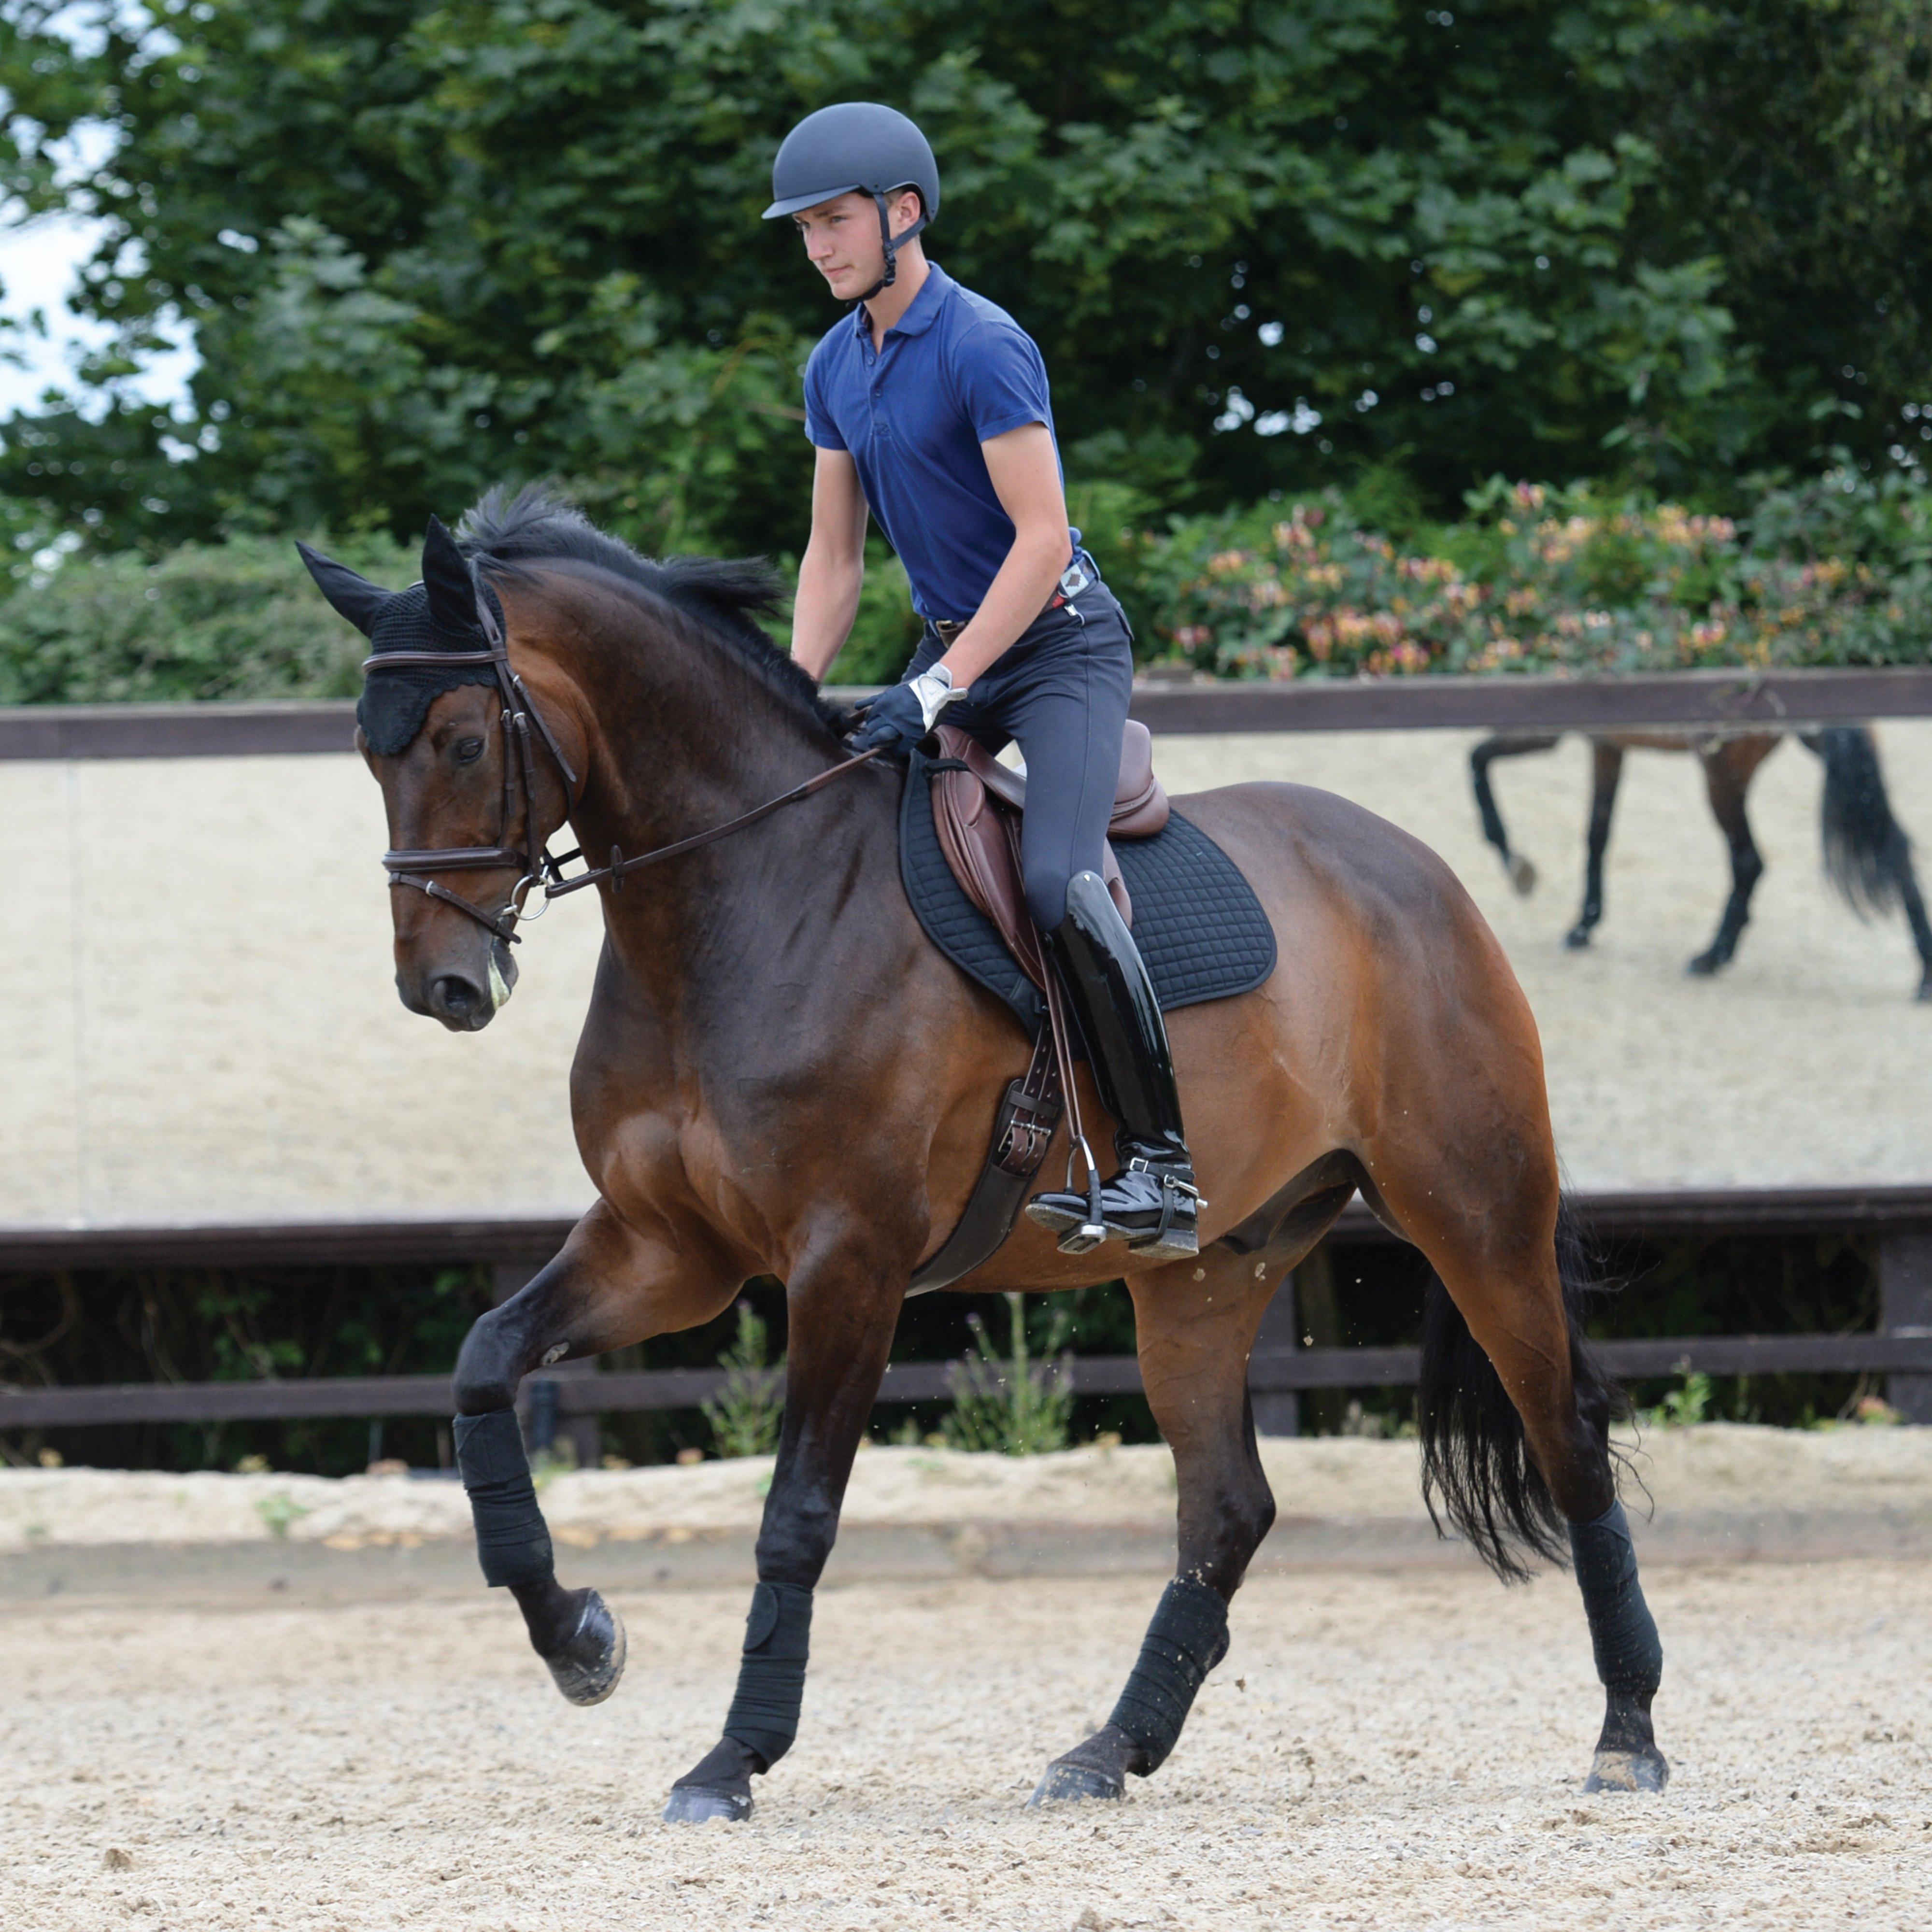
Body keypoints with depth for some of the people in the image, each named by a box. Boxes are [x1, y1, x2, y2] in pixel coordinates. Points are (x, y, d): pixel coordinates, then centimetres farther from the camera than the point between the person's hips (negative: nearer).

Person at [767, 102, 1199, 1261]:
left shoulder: (983, 348, -19)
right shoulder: (836, 369, 7)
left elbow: (1041, 540, -23)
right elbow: (835, 558, 13)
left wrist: (937, 690, -25)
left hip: (1062, 647, -9)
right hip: (954, 646, 9)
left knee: (1058, 881, -26)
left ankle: (1161, 1161, -21)